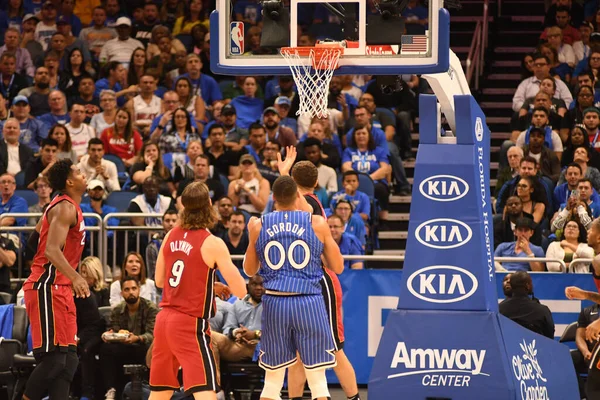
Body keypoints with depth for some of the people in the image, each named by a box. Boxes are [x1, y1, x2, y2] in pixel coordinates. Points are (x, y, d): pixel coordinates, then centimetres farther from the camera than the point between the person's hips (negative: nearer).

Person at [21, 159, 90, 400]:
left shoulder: (66, 206, 17)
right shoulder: (66, 208, -13)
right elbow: (52, 250, -25)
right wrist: (75, 277, -38)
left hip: (59, 289, 10)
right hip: (47, 288, -10)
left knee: (68, 359, 6)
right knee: (52, 358, -12)